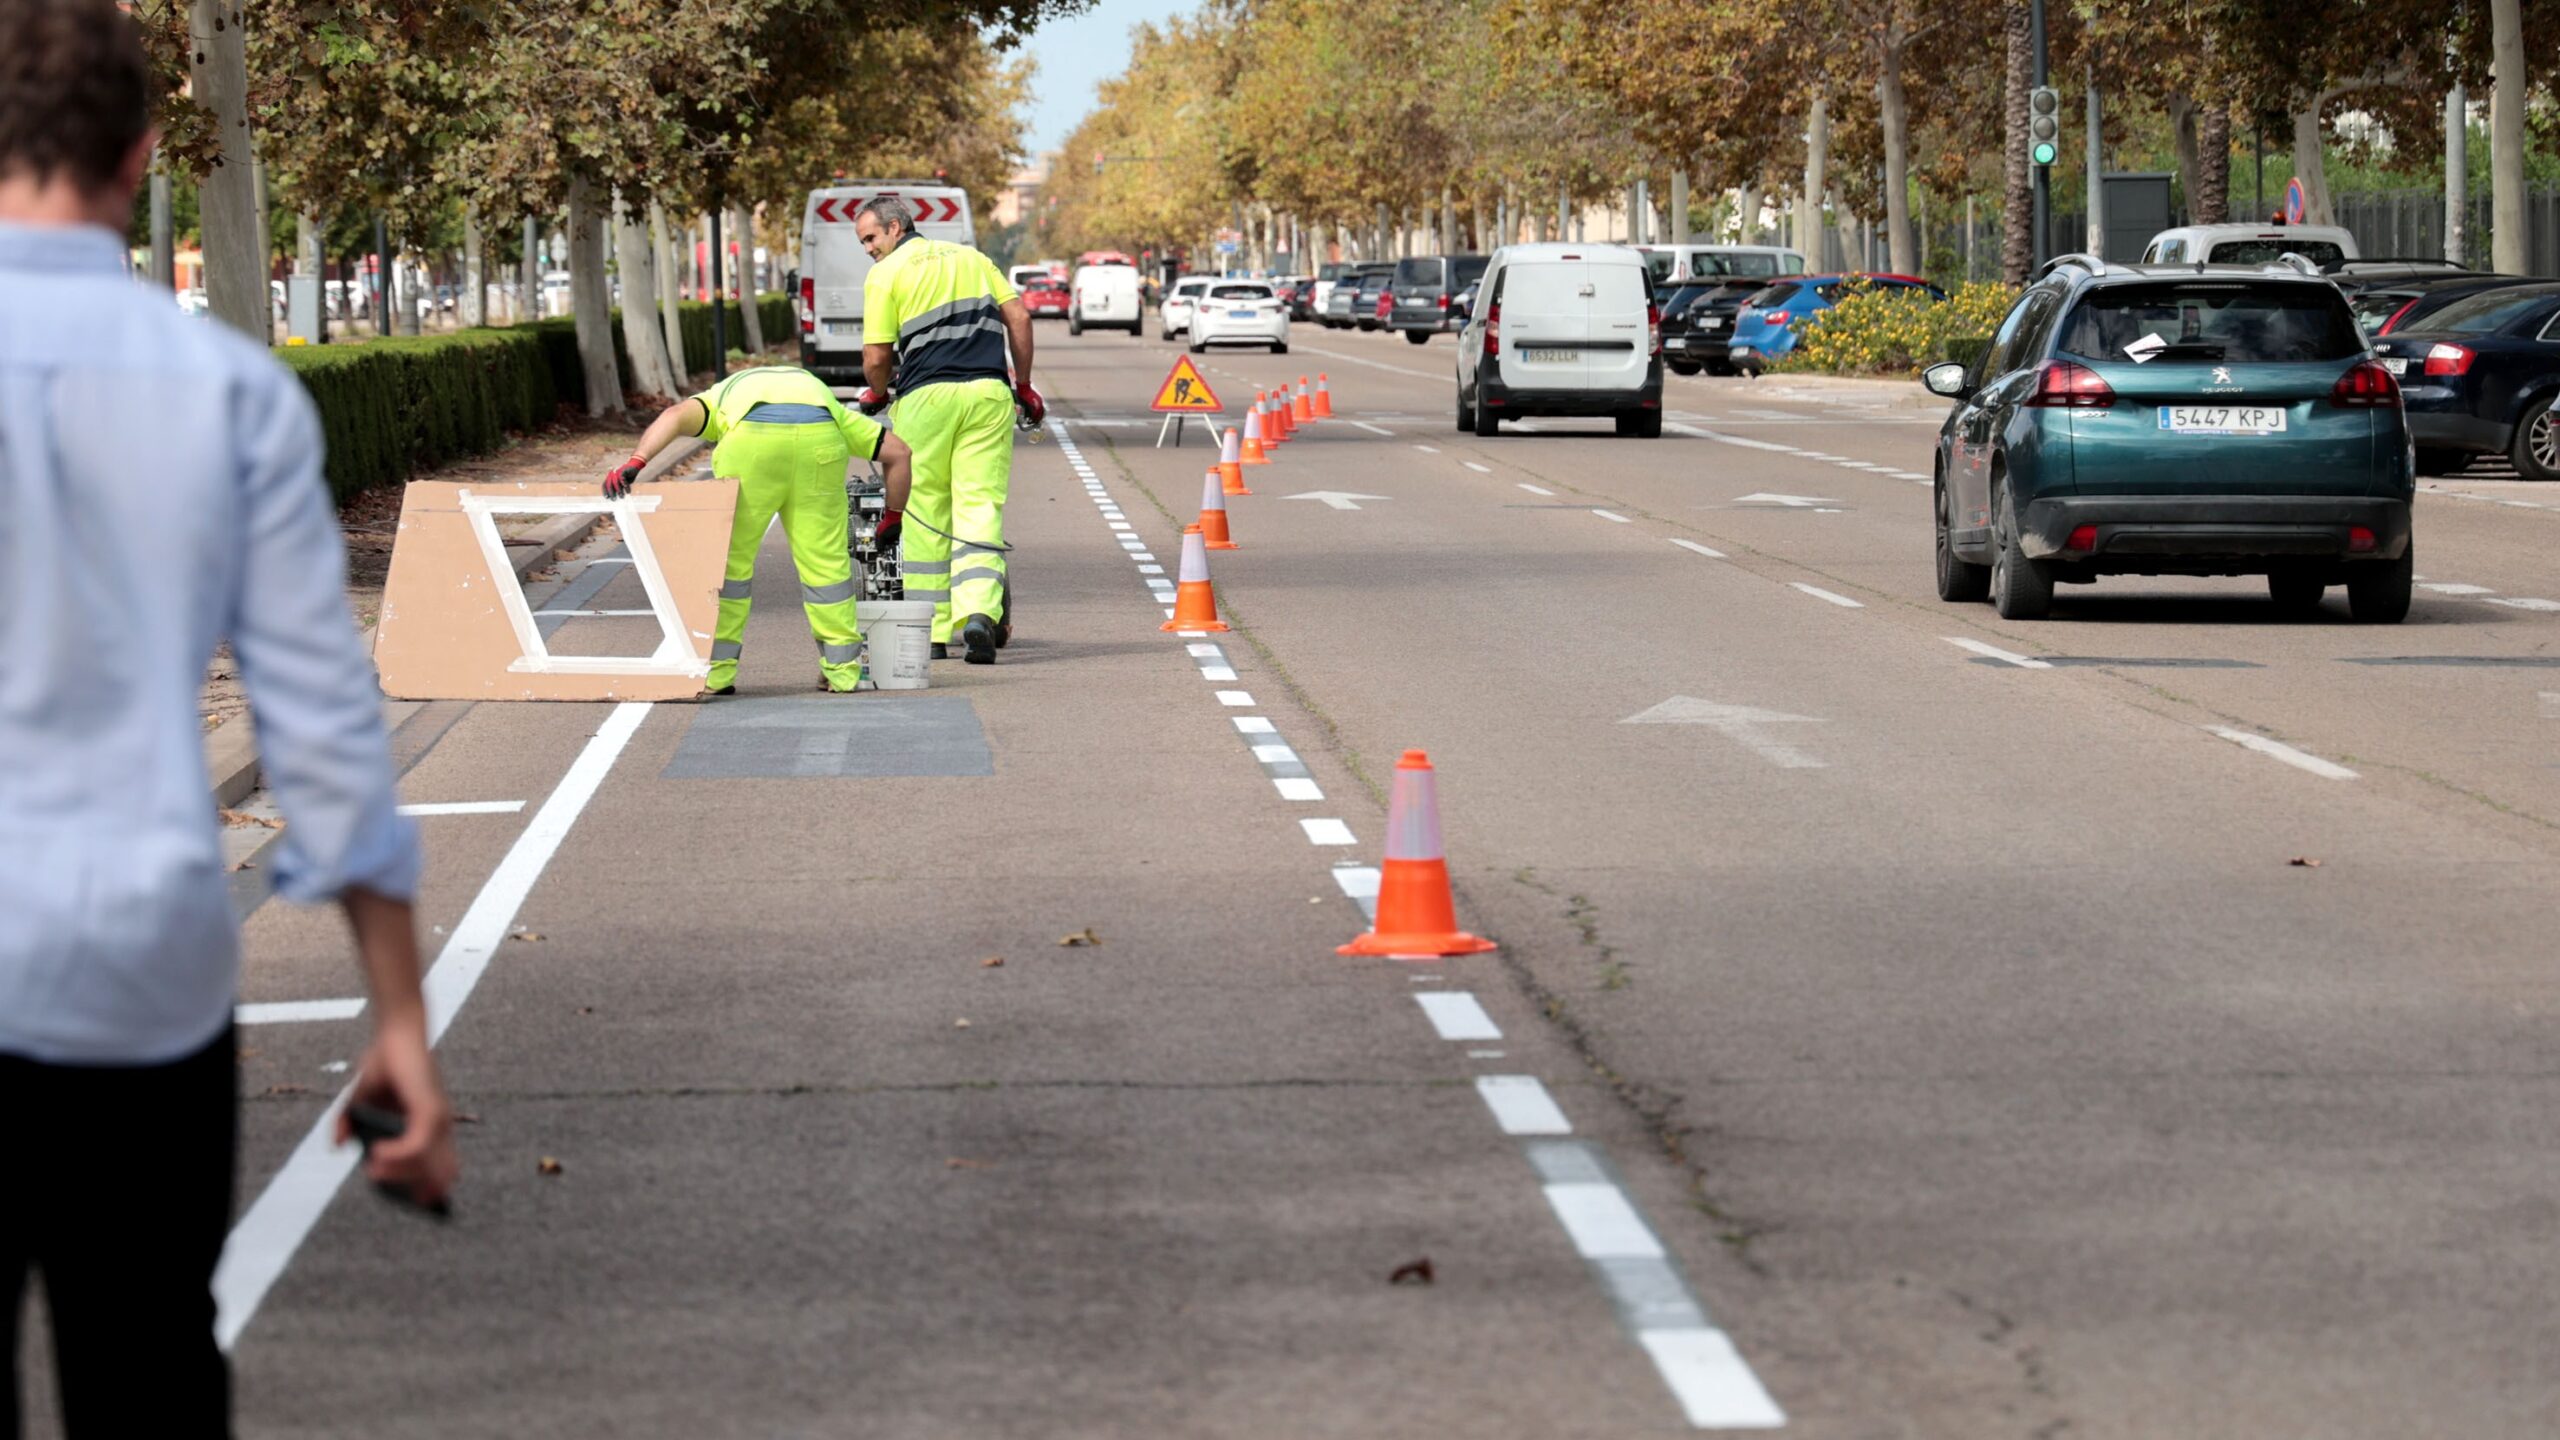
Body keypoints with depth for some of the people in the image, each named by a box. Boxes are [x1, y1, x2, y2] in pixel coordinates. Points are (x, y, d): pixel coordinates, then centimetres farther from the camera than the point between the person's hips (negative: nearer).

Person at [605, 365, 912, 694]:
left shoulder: (720, 398, 36)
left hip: (753, 440, -2)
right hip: (819, 439, 2)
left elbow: (676, 416, 13)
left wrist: (635, 462, -1)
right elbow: (897, 451, 34)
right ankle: (842, 669, 19)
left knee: (730, 557, 12)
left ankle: (716, 670, 13)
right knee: (826, 557, 15)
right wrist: (891, 522, 42)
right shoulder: (832, 410, 42)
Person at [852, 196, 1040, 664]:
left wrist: (877, 394, 21)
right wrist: (1024, 387, 20)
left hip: (927, 397, -3)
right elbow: (1018, 318, 13)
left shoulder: (885, 275, 3)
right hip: (989, 394, 3)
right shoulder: (971, 257, 18)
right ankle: (980, 611, -22)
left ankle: (931, 631, 7)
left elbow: (877, 358, 0)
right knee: (980, 507, -1)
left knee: (924, 513, 7)